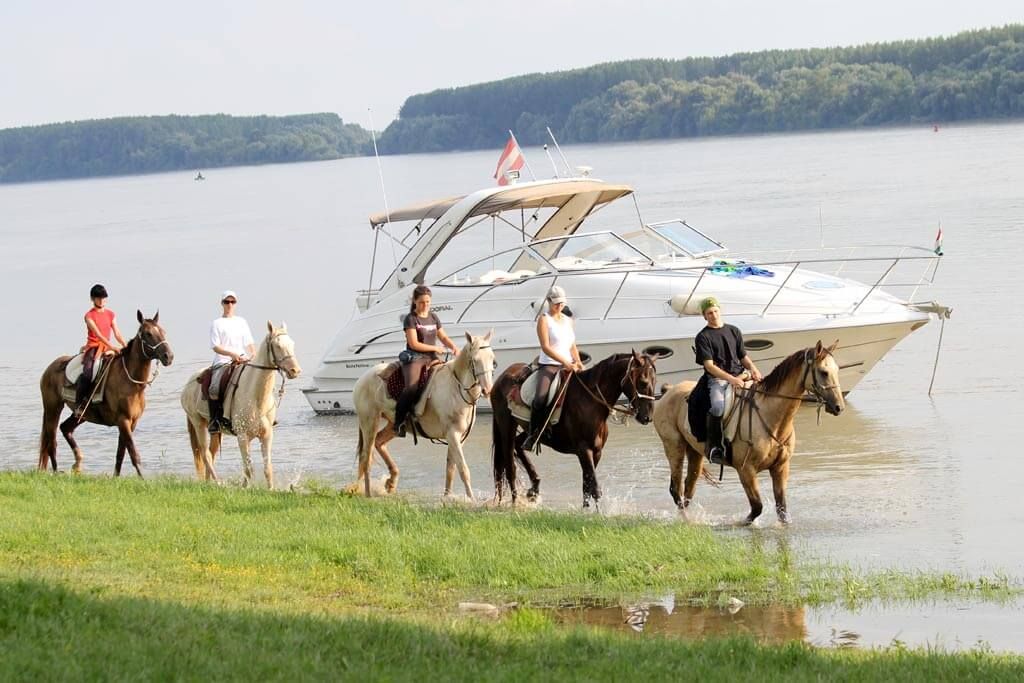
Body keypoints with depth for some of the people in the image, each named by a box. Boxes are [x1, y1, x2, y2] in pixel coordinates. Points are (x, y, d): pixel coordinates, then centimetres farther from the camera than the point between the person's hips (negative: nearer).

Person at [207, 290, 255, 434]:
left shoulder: (241, 322, 18)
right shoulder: (217, 323, 4)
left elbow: (250, 343, 16)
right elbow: (215, 346, -4)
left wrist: (254, 355, -4)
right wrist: (232, 354, -19)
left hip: (242, 361, 4)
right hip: (222, 362, -4)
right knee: (215, 388, -28)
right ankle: (214, 420, -21)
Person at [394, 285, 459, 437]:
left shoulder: (433, 317, 16)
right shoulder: (411, 319, -3)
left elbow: (443, 337, 20)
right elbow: (414, 344, -11)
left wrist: (454, 347, -1)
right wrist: (435, 348, -8)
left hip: (431, 358, 6)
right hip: (414, 358, -6)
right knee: (411, 389, -27)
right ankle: (399, 423, -19)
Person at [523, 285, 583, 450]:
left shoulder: (568, 321, 18)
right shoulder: (544, 320, -1)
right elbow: (546, 346, -12)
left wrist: (577, 362, 0)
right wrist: (565, 362, -22)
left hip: (568, 366, 6)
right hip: (549, 366, -6)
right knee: (541, 398, -29)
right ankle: (532, 435, -16)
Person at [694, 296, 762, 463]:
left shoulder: (734, 331, 19)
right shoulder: (703, 337, 2)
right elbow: (709, 366, -7)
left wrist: (752, 368, -2)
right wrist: (731, 379, -20)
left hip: (739, 375, 5)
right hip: (717, 379, -5)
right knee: (718, 406, -35)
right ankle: (713, 445, -21)